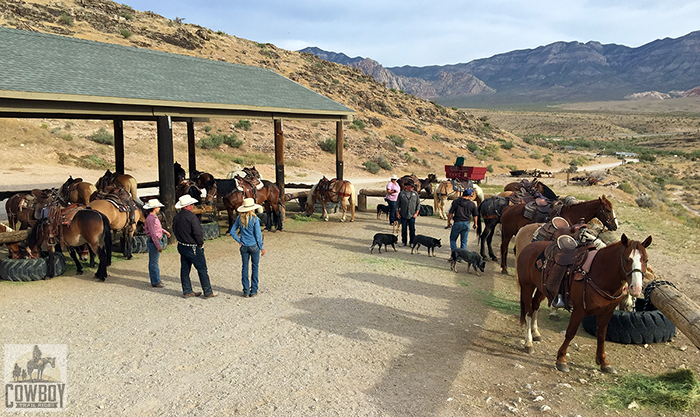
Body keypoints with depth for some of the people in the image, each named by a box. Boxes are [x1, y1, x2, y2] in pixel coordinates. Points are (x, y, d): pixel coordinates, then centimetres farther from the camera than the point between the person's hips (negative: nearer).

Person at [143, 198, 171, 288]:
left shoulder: (154, 216, 11)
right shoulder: (150, 218, -20)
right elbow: (153, 233, -23)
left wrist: (165, 231, 24)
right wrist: (158, 246, -23)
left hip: (156, 241, 10)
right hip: (153, 242, -10)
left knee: (153, 262, 16)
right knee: (154, 262, -3)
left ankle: (155, 280, 24)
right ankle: (155, 282, 3)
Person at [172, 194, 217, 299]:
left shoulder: (176, 217, 4)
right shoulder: (191, 216, -21)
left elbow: (174, 231, 15)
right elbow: (198, 232, -24)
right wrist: (201, 243, -9)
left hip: (181, 246, 8)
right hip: (193, 248, -8)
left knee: (185, 269, 14)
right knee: (202, 270, 1)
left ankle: (187, 291, 22)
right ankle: (208, 292, 5)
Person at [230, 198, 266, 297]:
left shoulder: (240, 218, -1)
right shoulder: (255, 219, -13)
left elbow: (232, 232, 2)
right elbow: (258, 235, -10)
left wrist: (239, 241, 7)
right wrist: (261, 247, -1)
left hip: (244, 247, 3)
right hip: (254, 246, -3)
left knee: (244, 267, 11)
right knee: (255, 267, 9)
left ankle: (246, 291, 14)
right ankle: (253, 291, 13)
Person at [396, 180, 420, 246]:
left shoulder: (415, 194, 4)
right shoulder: (401, 193, 2)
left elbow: (418, 204, 6)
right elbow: (397, 203, 6)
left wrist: (416, 213, -2)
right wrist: (397, 212, 1)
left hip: (412, 216, 0)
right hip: (403, 215, 0)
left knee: (412, 229, 0)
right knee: (403, 229, 7)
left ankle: (412, 242, 9)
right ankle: (403, 242, 18)